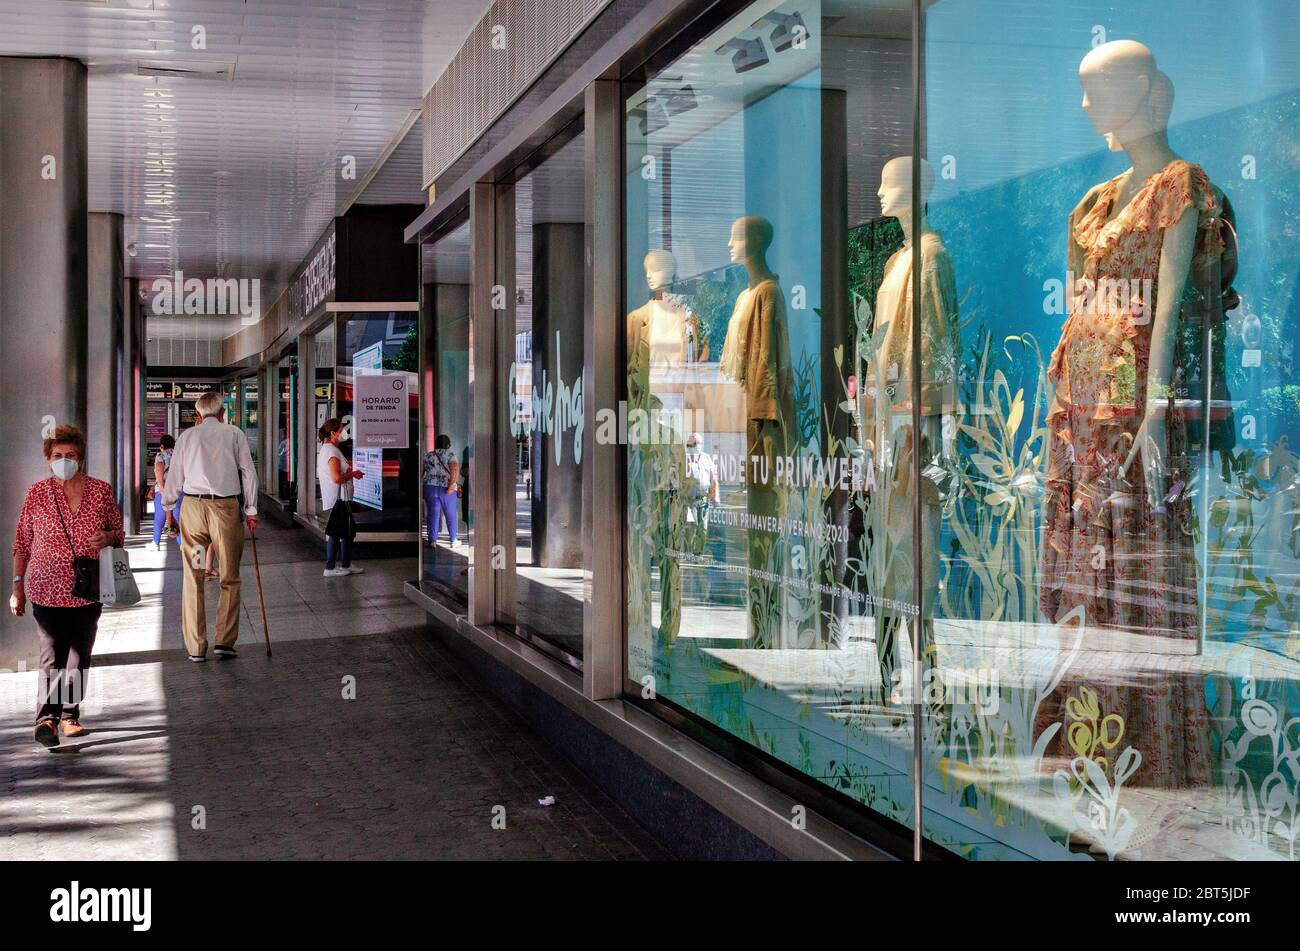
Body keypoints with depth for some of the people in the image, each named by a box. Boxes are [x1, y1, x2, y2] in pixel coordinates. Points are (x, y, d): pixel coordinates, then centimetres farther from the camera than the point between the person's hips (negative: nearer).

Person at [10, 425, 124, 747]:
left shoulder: (101, 490, 4)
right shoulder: (37, 493, 1)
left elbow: (118, 533, 14)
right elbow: (22, 543, 5)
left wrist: (108, 537, -10)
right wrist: (17, 586, 3)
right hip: (48, 590, -3)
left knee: (81, 655, 10)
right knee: (53, 656, -11)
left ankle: (70, 714, 22)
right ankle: (46, 718, -8)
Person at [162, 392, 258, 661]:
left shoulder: (187, 436, 10)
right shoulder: (234, 434, 7)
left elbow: (175, 476, 11)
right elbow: (248, 472, 4)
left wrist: (168, 508, 22)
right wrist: (251, 510, 7)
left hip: (193, 506, 1)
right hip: (226, 506, -1)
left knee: (193, 578, 6)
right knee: (230, 578, 8)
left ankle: (196, 647, 7)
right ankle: (225, 641, 0)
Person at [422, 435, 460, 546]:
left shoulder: (428, 456, 9)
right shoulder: (450, 454, -3)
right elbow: (455, 469, -17)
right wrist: (452, 485, -19)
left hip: (430, 487, 2)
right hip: (446, 489, -2)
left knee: (433, 513, 4)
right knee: (450, 515, 10)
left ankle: (433, 539, -5)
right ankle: (453, 540, 18)